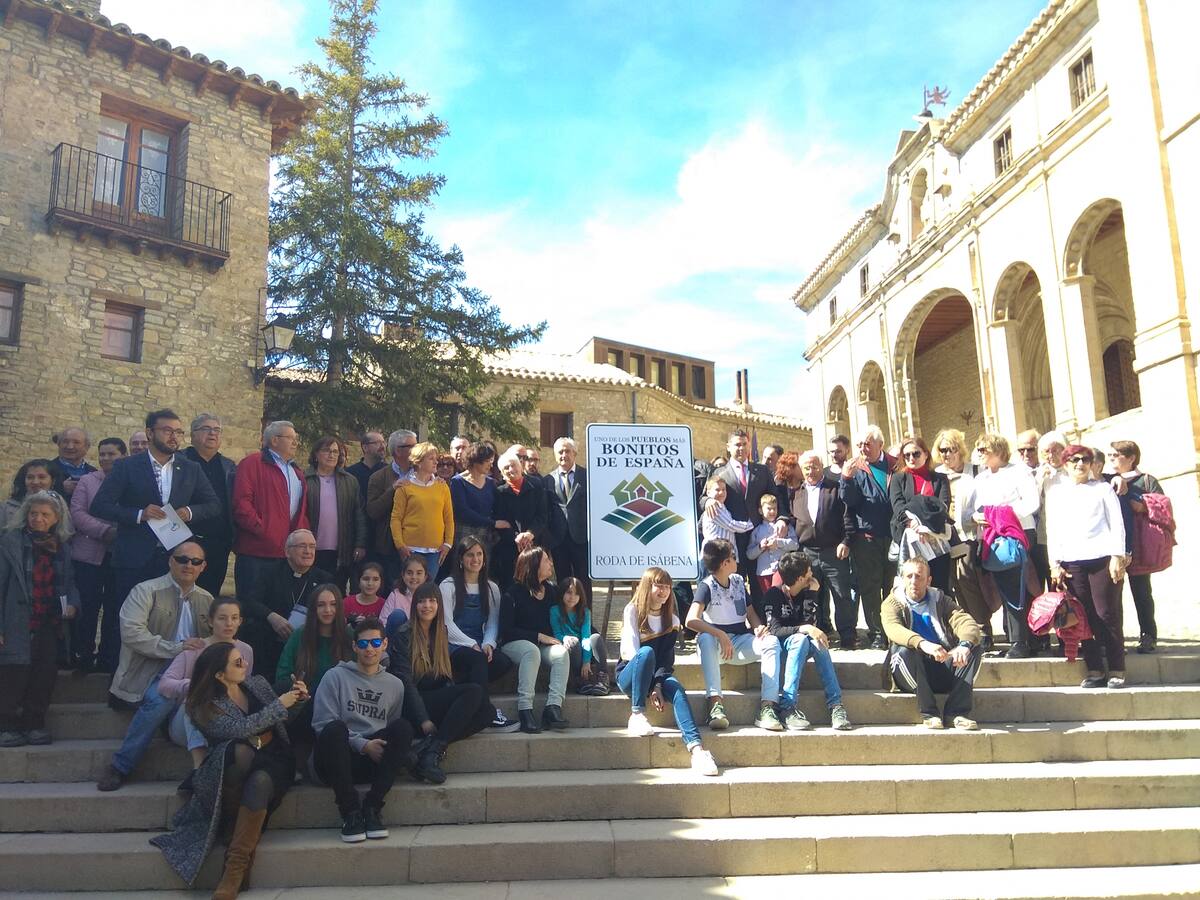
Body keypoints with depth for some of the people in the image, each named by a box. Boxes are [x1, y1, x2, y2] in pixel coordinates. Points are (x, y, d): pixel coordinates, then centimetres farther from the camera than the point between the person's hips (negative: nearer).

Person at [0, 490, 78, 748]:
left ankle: (34, 722, 15)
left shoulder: (61, 548, 11)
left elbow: (69, 583, 18)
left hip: (49, 625, 4)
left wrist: (72, 604, -4)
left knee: (46, 673, 2)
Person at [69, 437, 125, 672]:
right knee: (88, 607, 3)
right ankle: (83, 656, 17)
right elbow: (77, 513, -2)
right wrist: (106, 532, -15)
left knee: (114, 609, 6)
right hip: (90, 555, 0)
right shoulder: (87, 481, 8)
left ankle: (109, 658, 16)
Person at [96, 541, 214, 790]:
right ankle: (119, 767, -19)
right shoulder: (147, 591, 2)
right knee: (162, 696, -36)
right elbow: (131, 632, -12)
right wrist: (176, 648, -19)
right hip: (149, 674, -4)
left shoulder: (207, 599, 19)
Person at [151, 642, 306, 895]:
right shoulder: (205, 707, -5)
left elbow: (281, 723, 20)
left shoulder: (258, 683, 8)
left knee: (258, 783, -35)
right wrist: (279, 705, -18)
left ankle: (235, 867, -35)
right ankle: (234, 826, -20)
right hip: (234, 767, -2)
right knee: (240, 751, -38)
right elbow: (240, 729, -21)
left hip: (274, 762, 2)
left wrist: (295, 700, 1)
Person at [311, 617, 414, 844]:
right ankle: (350, 812, -23)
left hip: (374, 761, 2)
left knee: (403, 727, -24)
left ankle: (372, 806, -20)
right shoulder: (336, 676, 8)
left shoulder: (395, 684, 18)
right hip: (339, 759, -2)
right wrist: (363, 744, -14)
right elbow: (322, 723, -5)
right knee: (334, 730, -33)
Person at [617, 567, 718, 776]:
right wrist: (652, 687, -22)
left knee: (676, 689, -31)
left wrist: (657, 685, -19)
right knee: (647, 652, -34)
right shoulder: (632, 611, -2)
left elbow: (667, 658, -1)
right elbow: (631, 652, -12)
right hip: (629, 676, -3)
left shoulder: (672, 619, 10)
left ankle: (696, 748, -48)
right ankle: (637, 715, -29)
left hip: (659, 674, 3)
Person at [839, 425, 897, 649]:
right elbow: (848, 500, -6)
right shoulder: (855, 469, 4)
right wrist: (846, 479, -21)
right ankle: (876, 633, 9)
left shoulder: (895, 467, 8)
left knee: (894, 585, 8)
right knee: (869, 587, 2)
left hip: (894, 536, 1)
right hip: (866, 537, -1)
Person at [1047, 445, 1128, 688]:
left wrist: (1117, 556, -6)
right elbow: (1052, 530, 12)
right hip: (1071, 562, 2)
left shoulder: (1103, 488, 11)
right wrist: (1055, 563, 4)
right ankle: (1094, 670, 7)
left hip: (1103, 558, -2)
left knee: (1107, 614, -4)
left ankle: (1116, 670, 4)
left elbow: (1117, 523, 5)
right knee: (1084, 617, 0)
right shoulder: (1056, 492, 16)